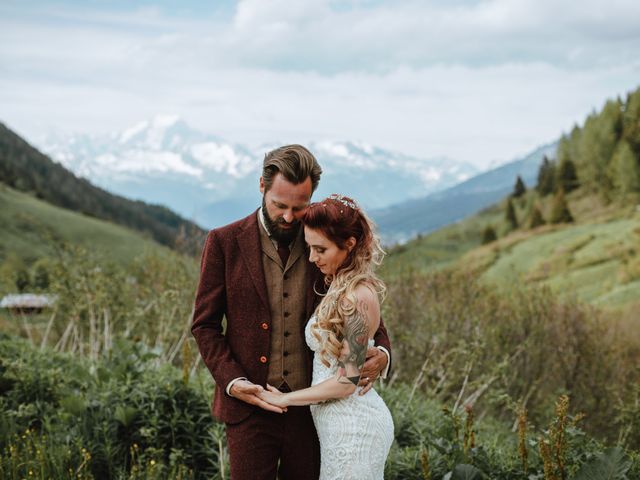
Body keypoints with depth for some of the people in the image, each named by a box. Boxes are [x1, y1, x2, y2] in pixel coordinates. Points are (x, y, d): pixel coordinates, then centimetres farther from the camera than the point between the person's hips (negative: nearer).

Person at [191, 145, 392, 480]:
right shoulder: (225, 242, -4)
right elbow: (205, 325, -1)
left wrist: (381, 352, -11)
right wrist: (232, 382, -15)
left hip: (309, 408, 2)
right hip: (250, 406, -2)